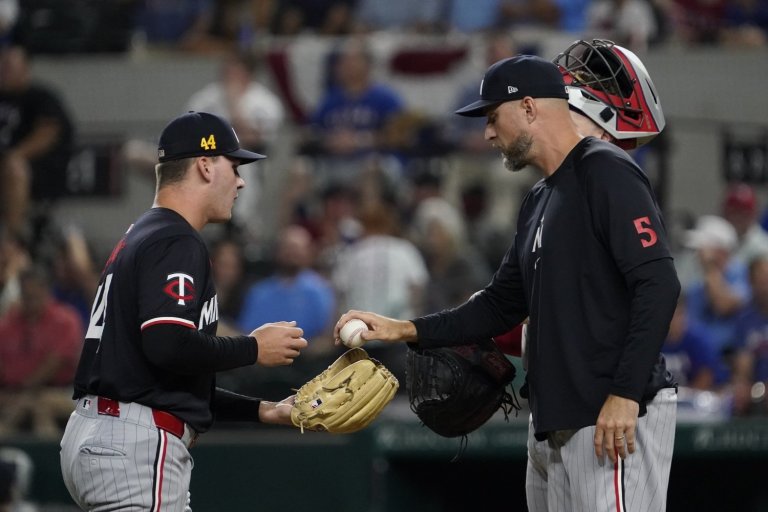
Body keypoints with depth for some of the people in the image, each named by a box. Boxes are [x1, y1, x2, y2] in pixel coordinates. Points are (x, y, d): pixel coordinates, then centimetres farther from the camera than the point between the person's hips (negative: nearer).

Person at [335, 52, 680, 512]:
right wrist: (405, 330, 17)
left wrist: (625, 394, -21)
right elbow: (502, 305, 26)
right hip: (553, 423, 10)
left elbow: (659, 284, -17)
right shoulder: (540, 201, 21)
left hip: (614, 420, -10)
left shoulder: (606, 172, -9)